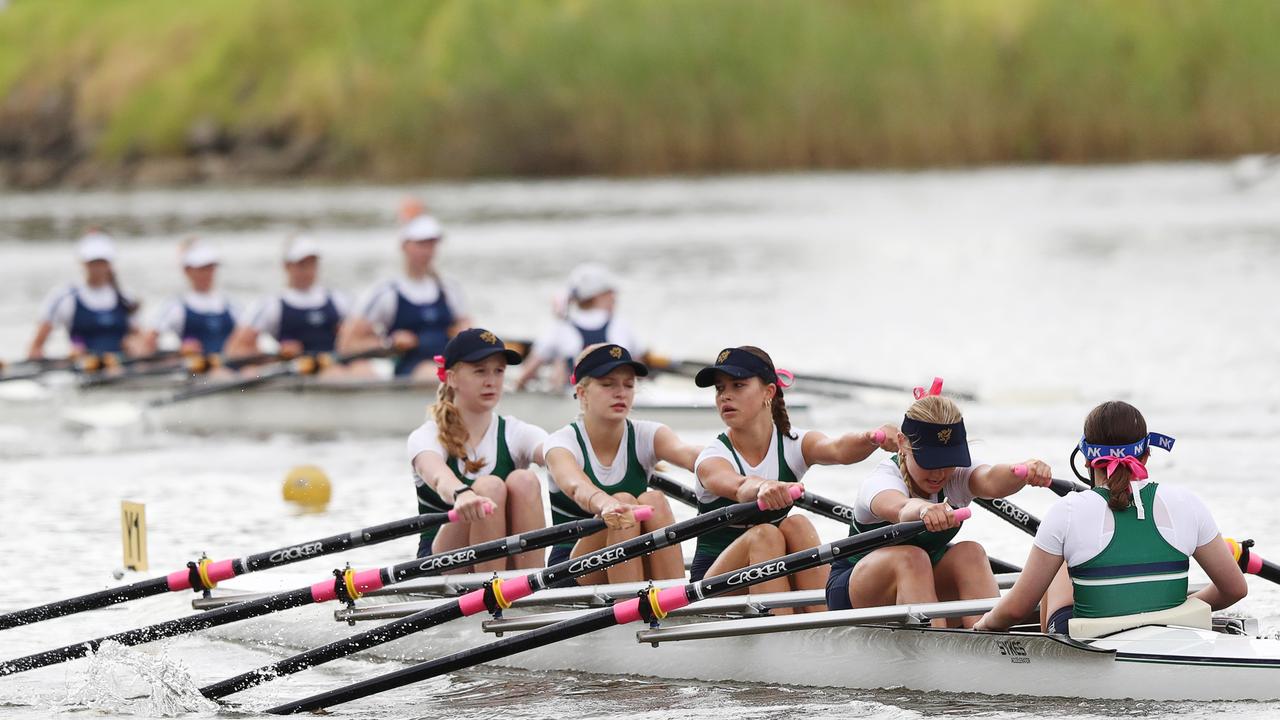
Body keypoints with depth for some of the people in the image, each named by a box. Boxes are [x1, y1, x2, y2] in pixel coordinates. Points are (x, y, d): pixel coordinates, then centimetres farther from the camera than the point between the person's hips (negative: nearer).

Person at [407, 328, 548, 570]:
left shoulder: (515, 434, 6)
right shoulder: (426, 437, -3)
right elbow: (439, 477, -28)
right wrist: (461, 494, -53)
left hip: (509, 565, 3)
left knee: (524, 481, -24)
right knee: (489, 486, -28)